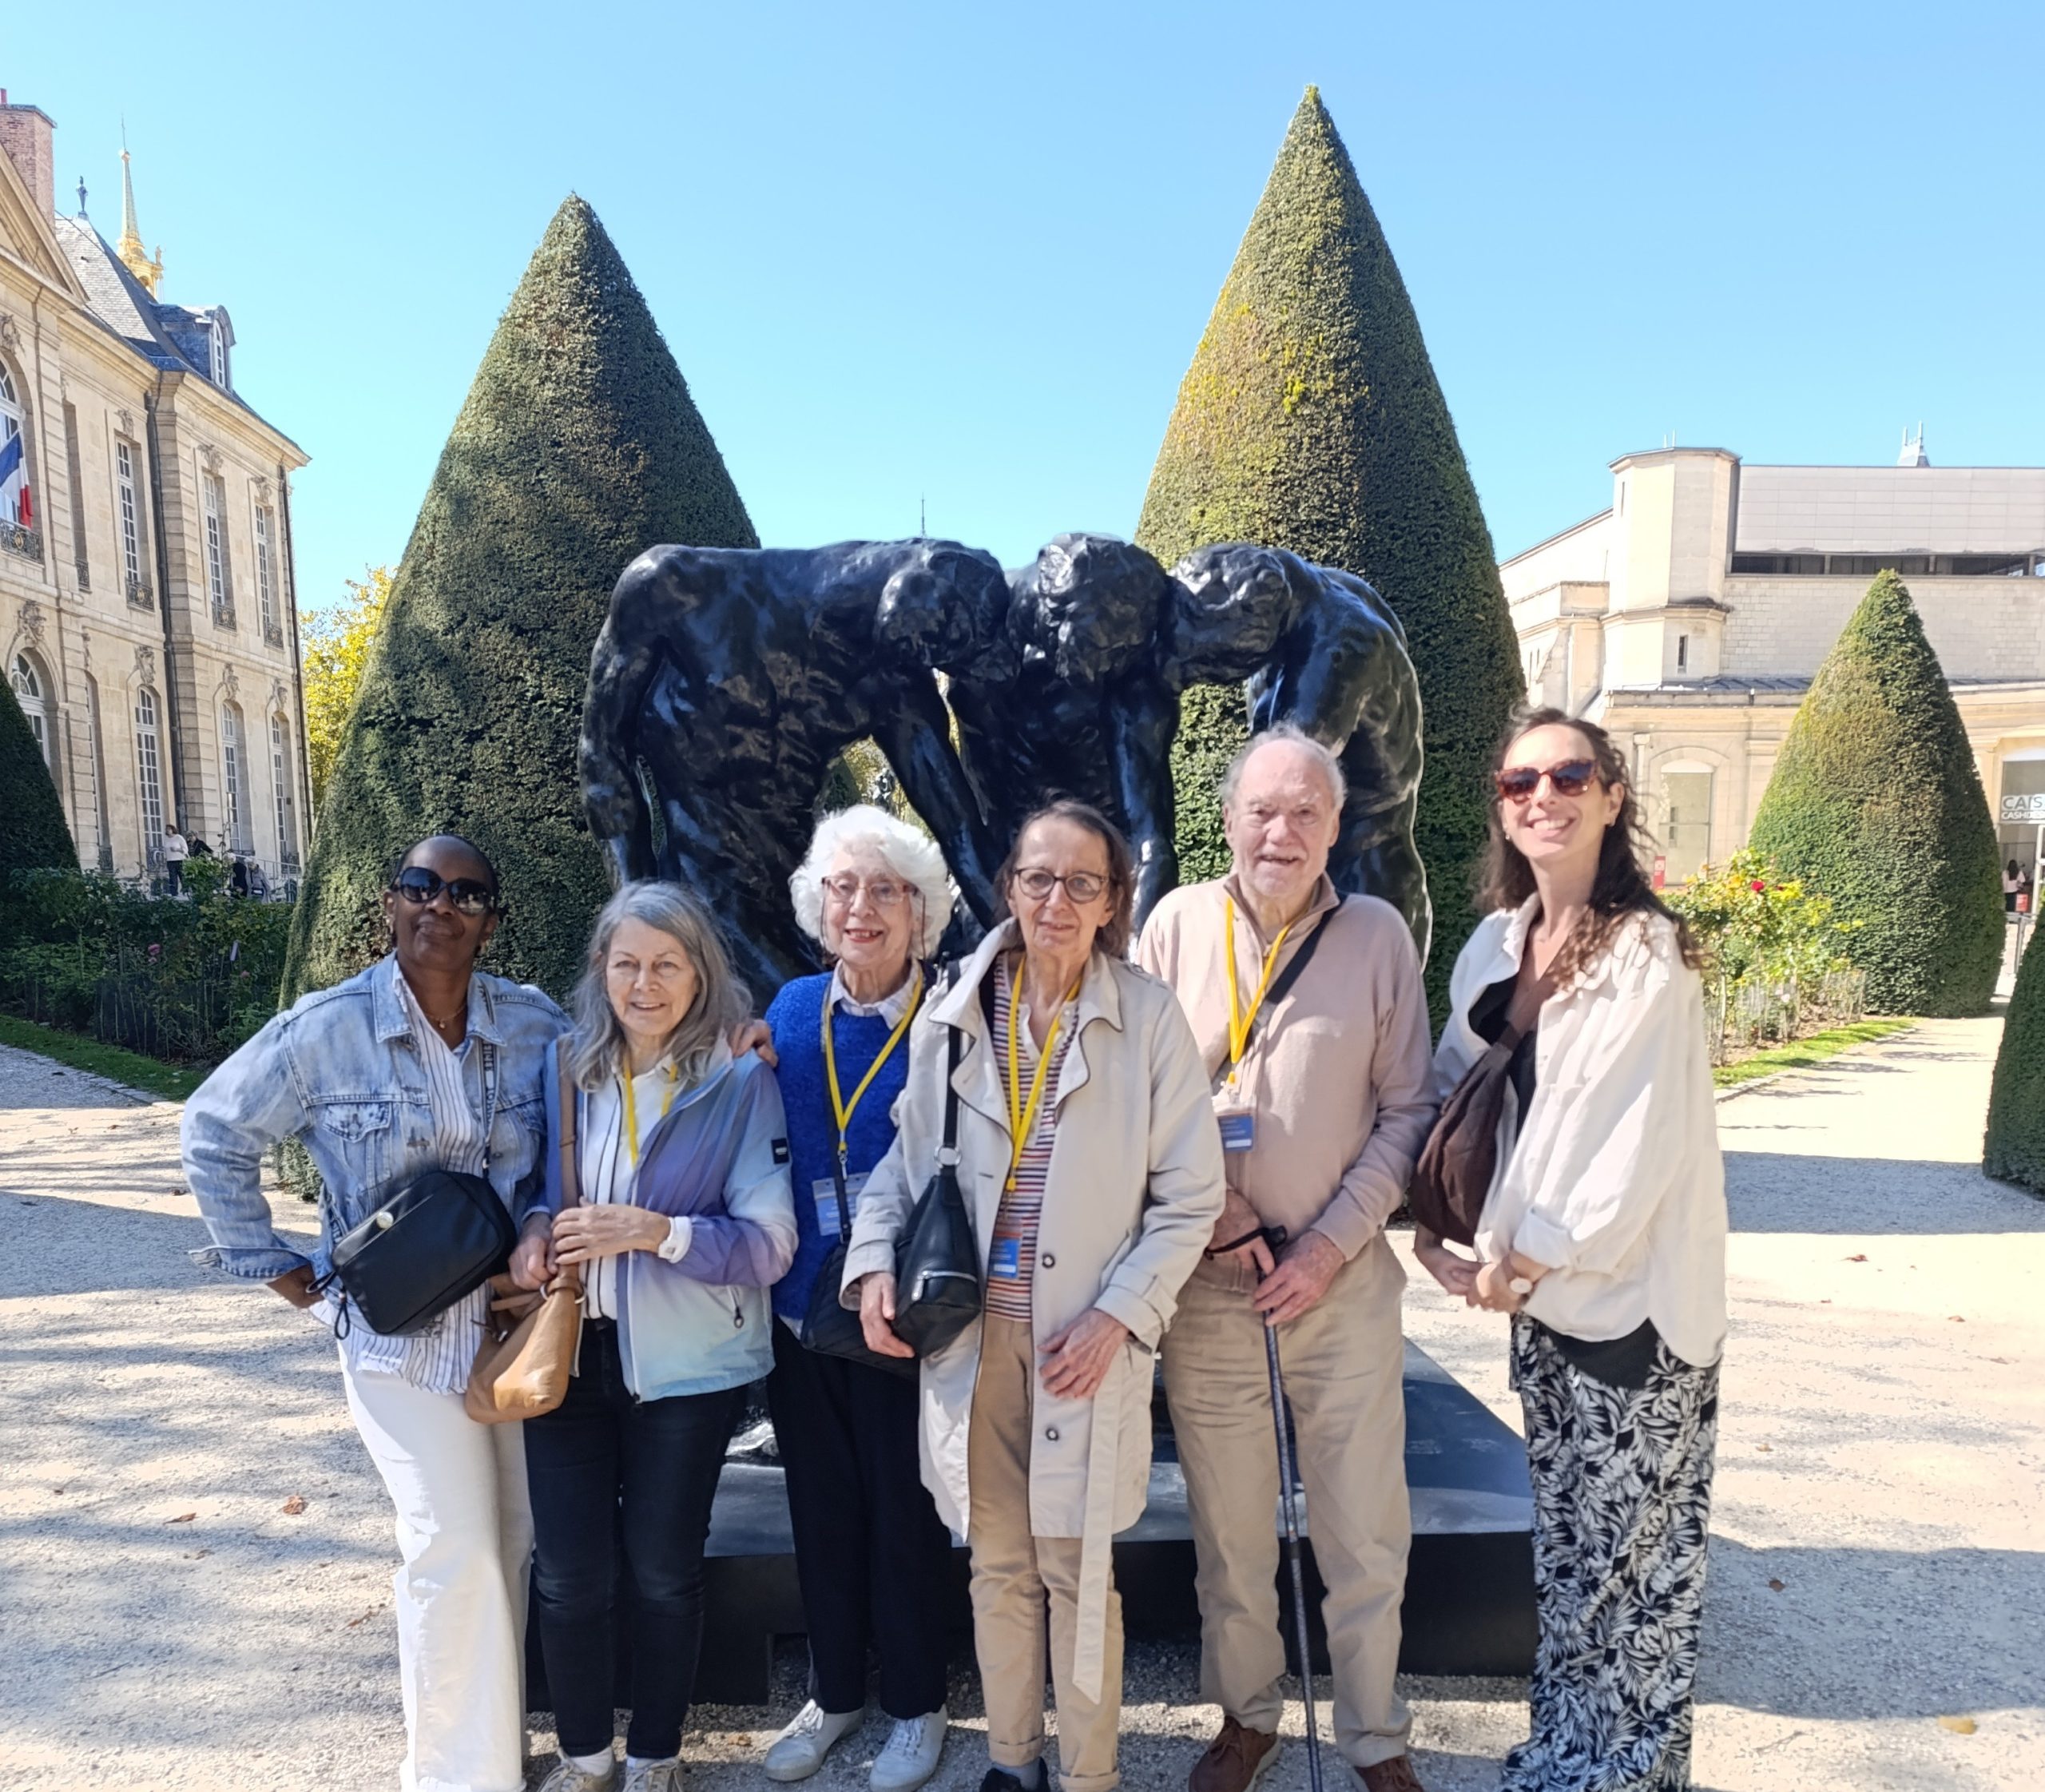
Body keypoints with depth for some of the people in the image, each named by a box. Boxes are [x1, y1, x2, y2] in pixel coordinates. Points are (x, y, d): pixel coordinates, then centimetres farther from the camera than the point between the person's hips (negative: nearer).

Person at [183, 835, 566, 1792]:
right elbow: (215, 1133, 2)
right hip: (398, 1328, -3)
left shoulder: (535, 1023, -5)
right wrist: (277, 1267, 1)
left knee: (515, 1536, 12)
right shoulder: (326, 1029, -10)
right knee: (454, 1548, -4)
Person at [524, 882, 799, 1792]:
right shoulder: (563, 1073, 2)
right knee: (566, 1573, 10)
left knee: (662, 1572, 12)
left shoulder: (741, 1081, -10)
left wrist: (655, 1231, -25)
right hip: (570, 1353, 3)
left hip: (684, 1366, -3)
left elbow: (769, 1241, -13)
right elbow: (533, 1193, 14)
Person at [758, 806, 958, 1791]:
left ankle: (915, 1704, 37)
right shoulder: (791, 1009, 1)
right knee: (821, 1508, 19)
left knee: (905, 1512, 13)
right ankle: (834, 1690, 42)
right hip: (802, 1305, 4)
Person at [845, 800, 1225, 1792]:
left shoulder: (1150, 1019, -7)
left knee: (1076, 1566, 9)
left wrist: (1119, 1314, -12)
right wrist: (875, 1261, -5)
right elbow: (904, 1159, 10)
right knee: (995, 1561, 17)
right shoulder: (951, 1014, 0)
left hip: (1088, 1336, -2)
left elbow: (1189, 1196, -4)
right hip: (970, 1328, 3)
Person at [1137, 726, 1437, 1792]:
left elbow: (1406, 1112, -1)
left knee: (1365, 1533, 10)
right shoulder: (1177, 924, -2)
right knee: (1226, 1528, 14)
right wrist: (1206, 1209, -9)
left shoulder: (1377, 934, -3)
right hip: (1205, 1281, 1)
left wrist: (1331, 1243, -9)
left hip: (1343, 1279, 0)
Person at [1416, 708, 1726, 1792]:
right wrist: (1437, 1236, -1)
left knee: (1632, 1554, 9)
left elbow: (1642, 1141, -18)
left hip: (1633, 1294, -6)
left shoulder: (1648, 952, -14)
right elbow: (1450, 1099, 8)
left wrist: (1526, 1258, -12)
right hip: (1538, 1293, 6)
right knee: (1563, 1542, 18)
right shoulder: (1495, 943, 4)